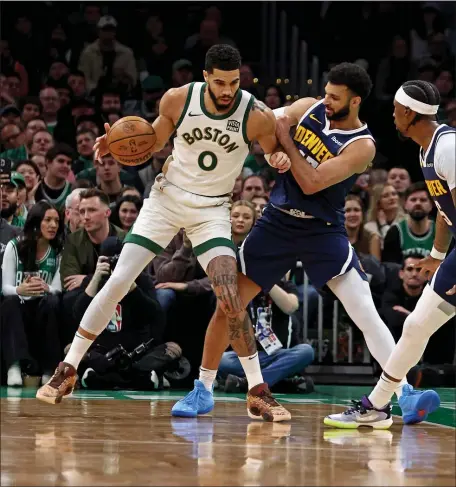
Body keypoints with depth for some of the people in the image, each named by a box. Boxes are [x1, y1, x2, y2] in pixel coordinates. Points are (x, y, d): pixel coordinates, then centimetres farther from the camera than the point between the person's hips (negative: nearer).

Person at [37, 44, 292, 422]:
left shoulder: (257, 116, -18)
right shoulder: (178, 99, -14)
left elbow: (275, 152, 2)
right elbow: (153, 142, 5)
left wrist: (280, 159, -23)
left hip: (212, 210, -1)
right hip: (168, 196, 1)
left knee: (230, 300, -17)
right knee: (118, 283, -3)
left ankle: (258, 393, -5)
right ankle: (68, 370, 9)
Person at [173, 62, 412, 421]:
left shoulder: (362, 146, -16)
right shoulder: (308, 109, -2)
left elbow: (311, 183, -23)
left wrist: (285, 138, -18)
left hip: (323, 231, -4)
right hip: (277, 223, 4)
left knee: (367, 316, -13)